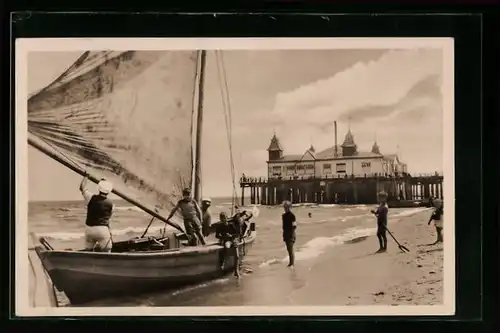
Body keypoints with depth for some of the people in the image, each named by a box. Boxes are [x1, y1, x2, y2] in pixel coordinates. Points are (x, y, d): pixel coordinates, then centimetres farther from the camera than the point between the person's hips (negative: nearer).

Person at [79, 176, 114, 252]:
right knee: (106, 251, 5)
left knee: (88, 250, 19)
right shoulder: (110, 203, -5)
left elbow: (82, 187, 11)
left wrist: (86, 177, 25)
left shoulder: (91, 198, -5)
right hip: (103, 229, -2)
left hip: (89, 229, 2)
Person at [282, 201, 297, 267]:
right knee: (288, 249, 12)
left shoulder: (292, 215, -12)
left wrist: (292, 235, -18)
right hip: (286, 235, 7)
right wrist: (283, 235, 16)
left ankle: (292, 263, 0)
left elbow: (294, 226, -14)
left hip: (290, 235, -7)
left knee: (291, 249, -6)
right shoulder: (284, 215, 11)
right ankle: (290, 262, 20)